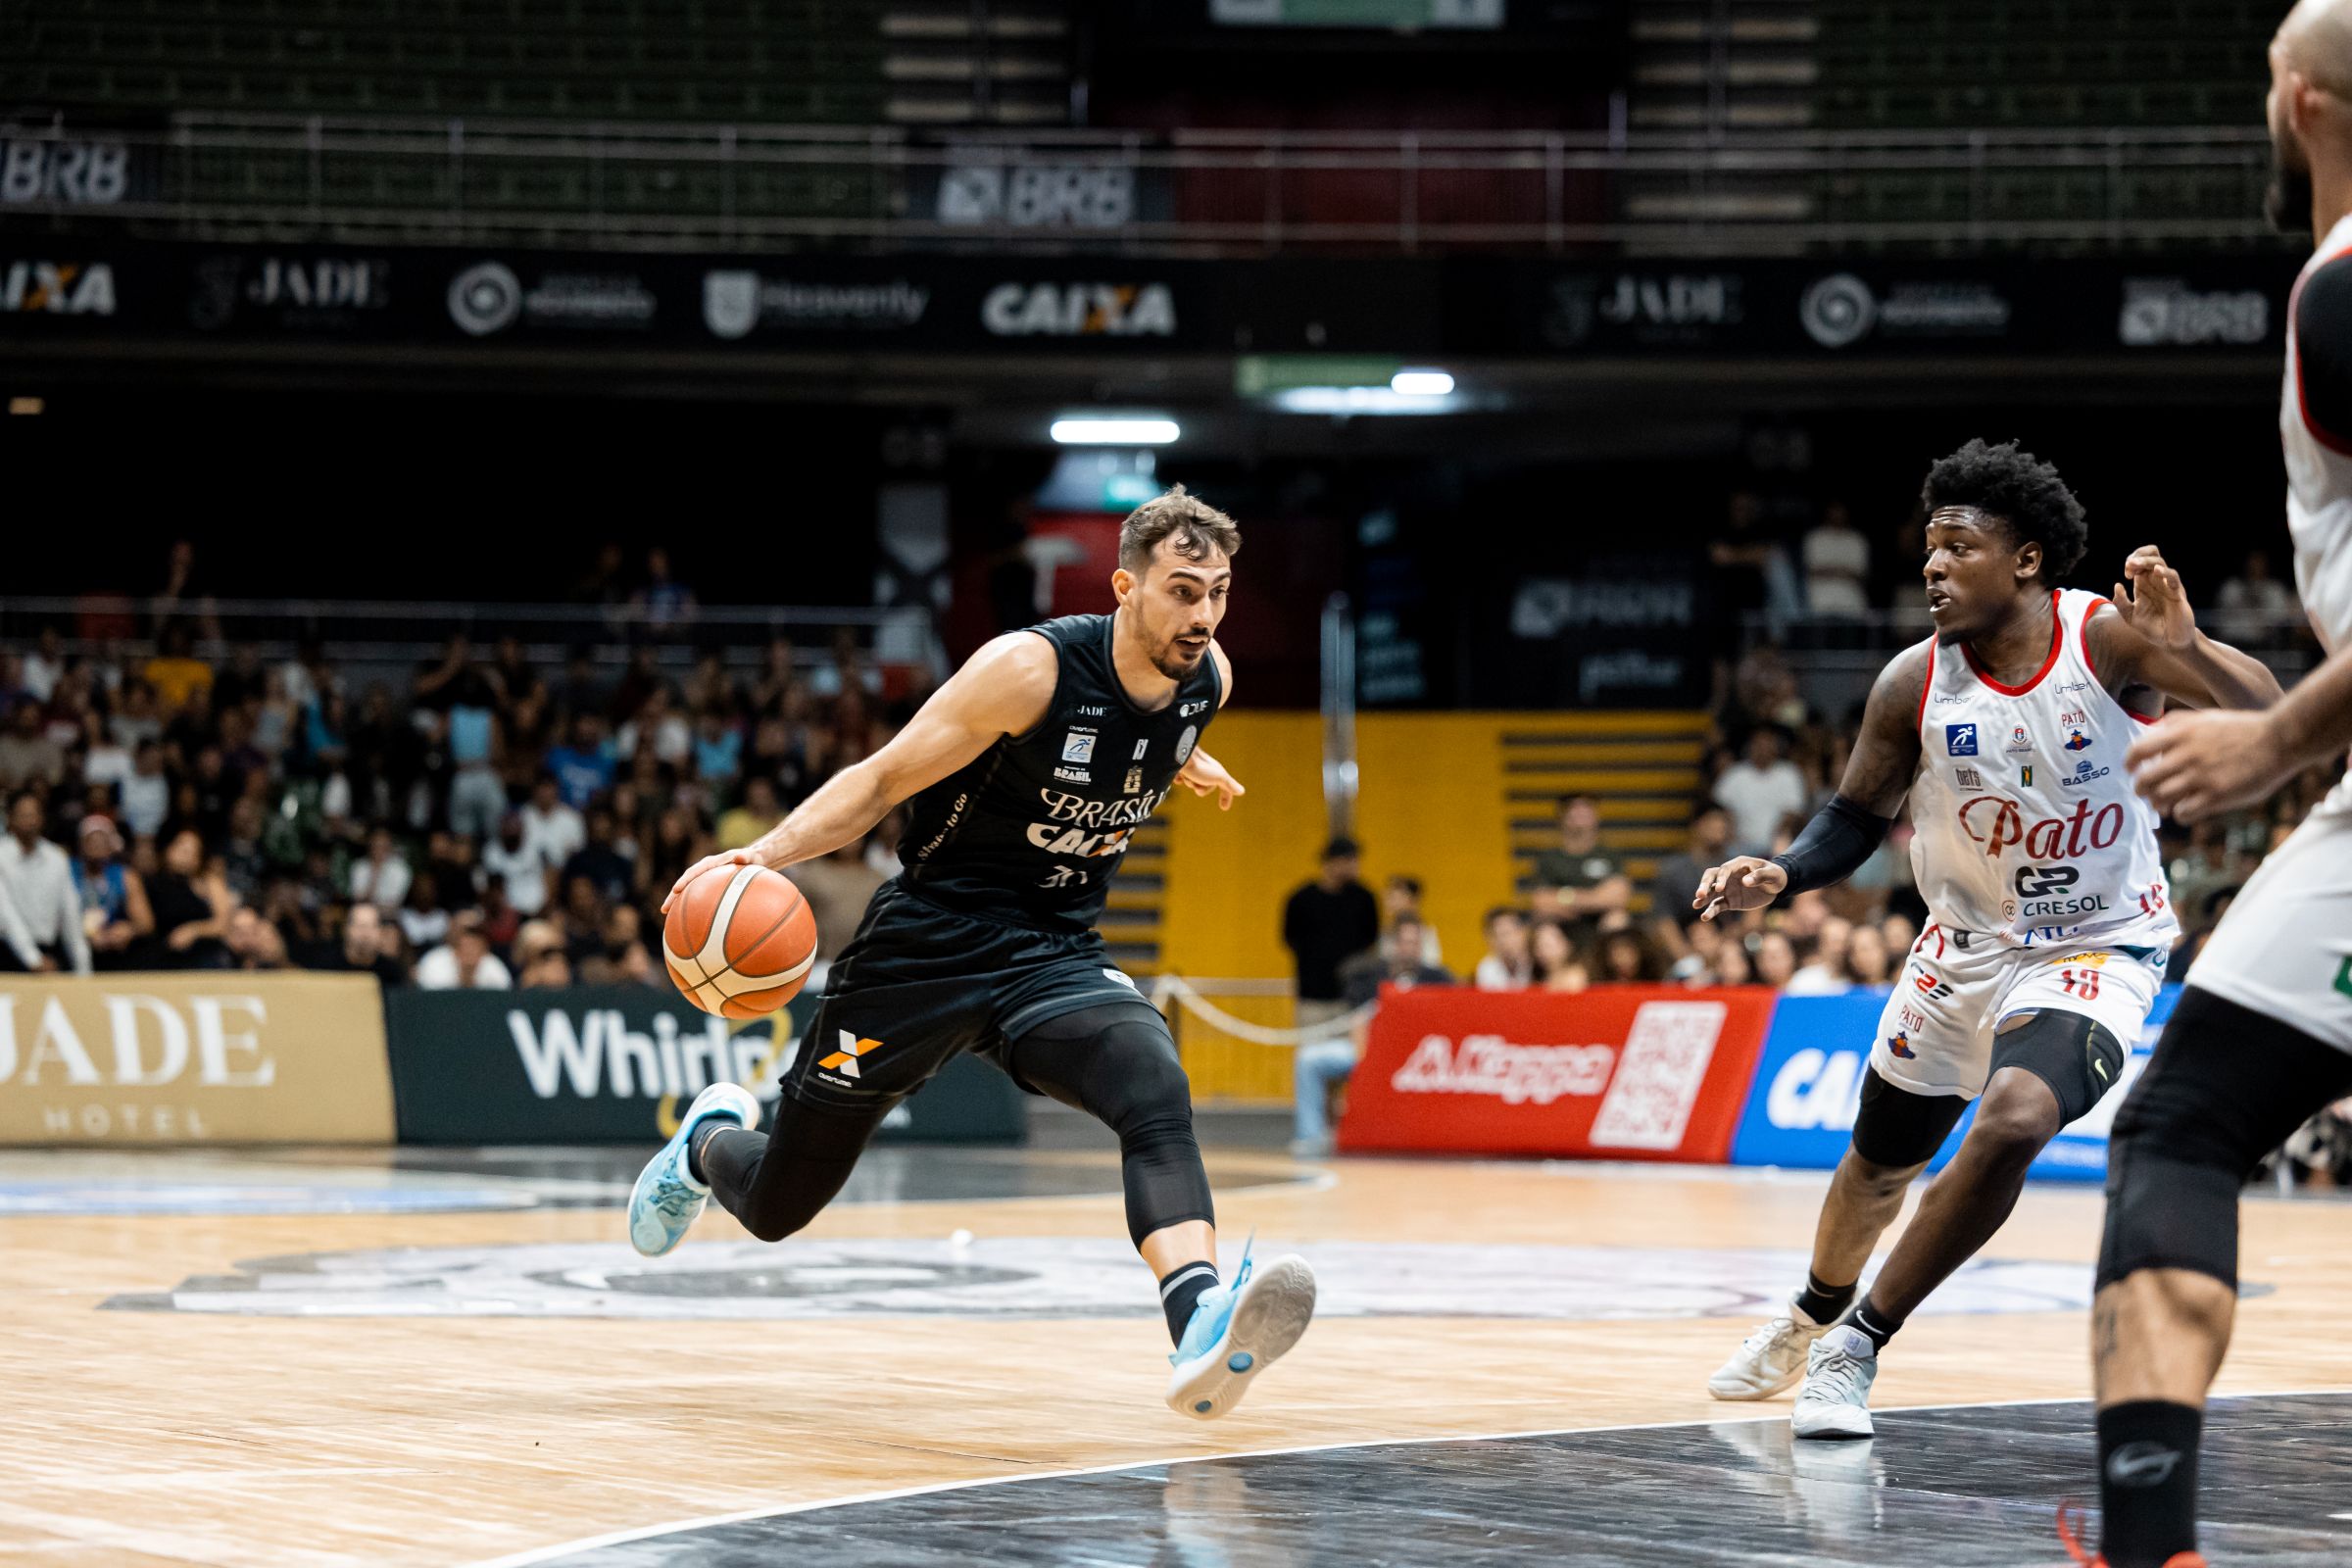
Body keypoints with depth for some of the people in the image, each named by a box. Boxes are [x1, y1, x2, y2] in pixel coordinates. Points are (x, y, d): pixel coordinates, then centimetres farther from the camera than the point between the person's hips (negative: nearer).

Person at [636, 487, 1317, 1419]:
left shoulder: (1208, 681, -4)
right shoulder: (1032, 668, -21)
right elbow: (882, 780, -15)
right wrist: (763, 853, -27)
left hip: (1056, 957, 3)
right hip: (929, 945, -3)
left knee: (1156, 1093, -31)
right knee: (776, 1205, 10)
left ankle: (1201, 1339, -49)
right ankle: (710, 1142, 47)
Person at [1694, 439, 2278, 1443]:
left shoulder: (2107, 638, -21)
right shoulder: (1915, 682, -14)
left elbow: (2264, 714, -28)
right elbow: (1857, 818, 0)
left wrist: (2184, 649, -46)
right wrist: (1781, 875, -19)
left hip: (2098, 947, -4)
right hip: (1967, 945, 4)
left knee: (2015, 1118, -30)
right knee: (1880, 1158, 18)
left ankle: (1857, 1346, -14)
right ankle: (1812, 1318, 51)